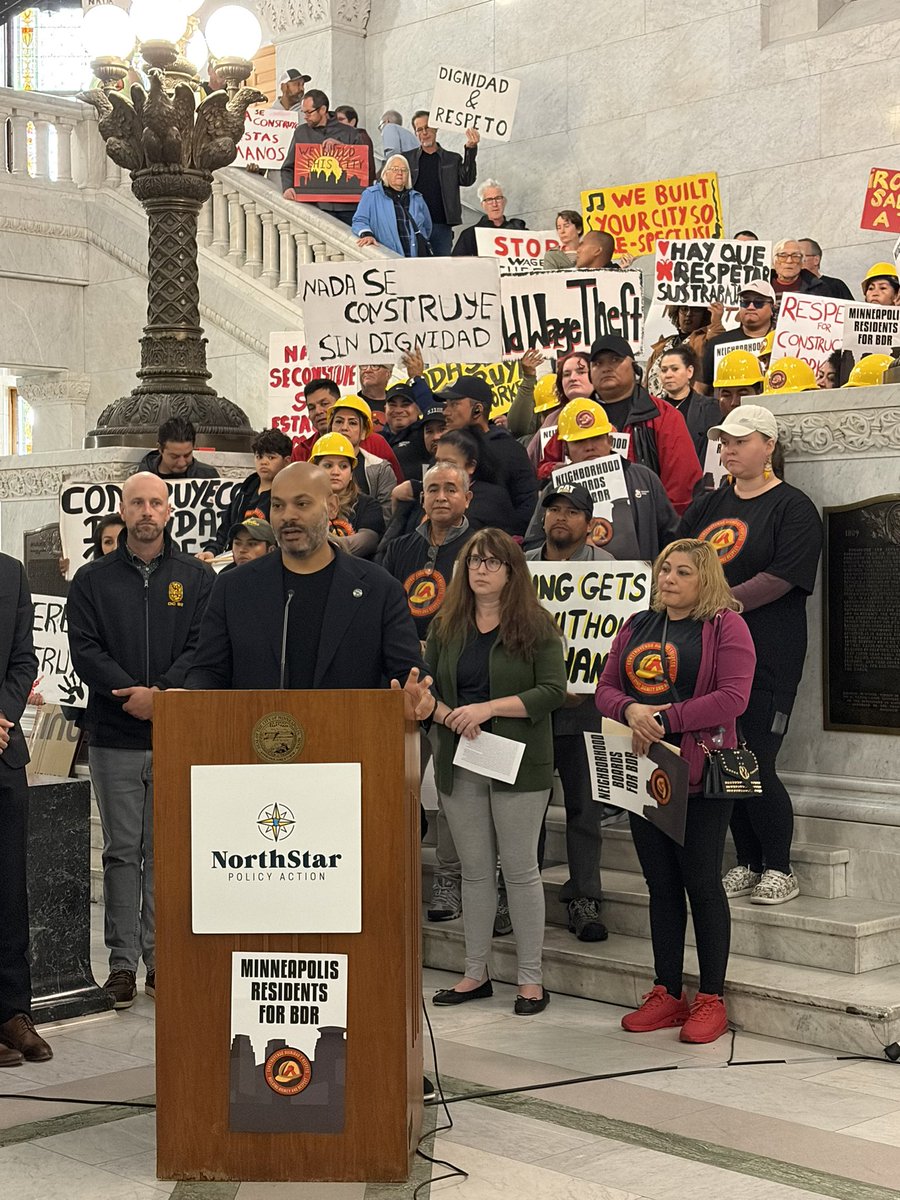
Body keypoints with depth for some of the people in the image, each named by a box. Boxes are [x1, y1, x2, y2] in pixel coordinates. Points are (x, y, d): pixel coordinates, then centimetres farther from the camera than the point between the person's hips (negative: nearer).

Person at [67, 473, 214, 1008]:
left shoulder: (197, 578, 7)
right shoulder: (93, 579, 7)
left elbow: (203, 648, -2)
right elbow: (84, 649, -1)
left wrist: (160, 693, -16)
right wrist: (131, 692, -15)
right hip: (115, 738, 0)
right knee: (122, 851, 3)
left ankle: (161, 958, 12)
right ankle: (123, 961, 8)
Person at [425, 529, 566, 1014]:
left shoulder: (536, 626, -5)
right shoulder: (446, 625, 8)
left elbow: (552, 690, -13)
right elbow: (424, 686, 7)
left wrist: (488, 708, -19)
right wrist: (451, 716, -13)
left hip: (518, 764, -4)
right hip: (459, 763, 4)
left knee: (520, 869, 1)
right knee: (474, 870, 12)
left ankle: (531, 980, 10)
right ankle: (476, 973, 21)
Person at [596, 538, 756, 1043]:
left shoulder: (726, 626, -6)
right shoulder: (636, 628, 14)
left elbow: (732, 697, -16)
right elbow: (606, 687, 11)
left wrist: (665, 720, -18)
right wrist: (630, 711, -12)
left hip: (700, 775, -6)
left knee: (702, 884, 0)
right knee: (661, 885, 11)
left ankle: (712, 1000, 9)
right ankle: (667, 994, 19)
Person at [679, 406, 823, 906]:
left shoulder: (793, 508, -4)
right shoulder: (707, 506, 16)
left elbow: (779, 578, -15)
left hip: (768, 658, -6)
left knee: (757, 766, -7)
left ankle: (779, 869, 9)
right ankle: (748, 864, 21)